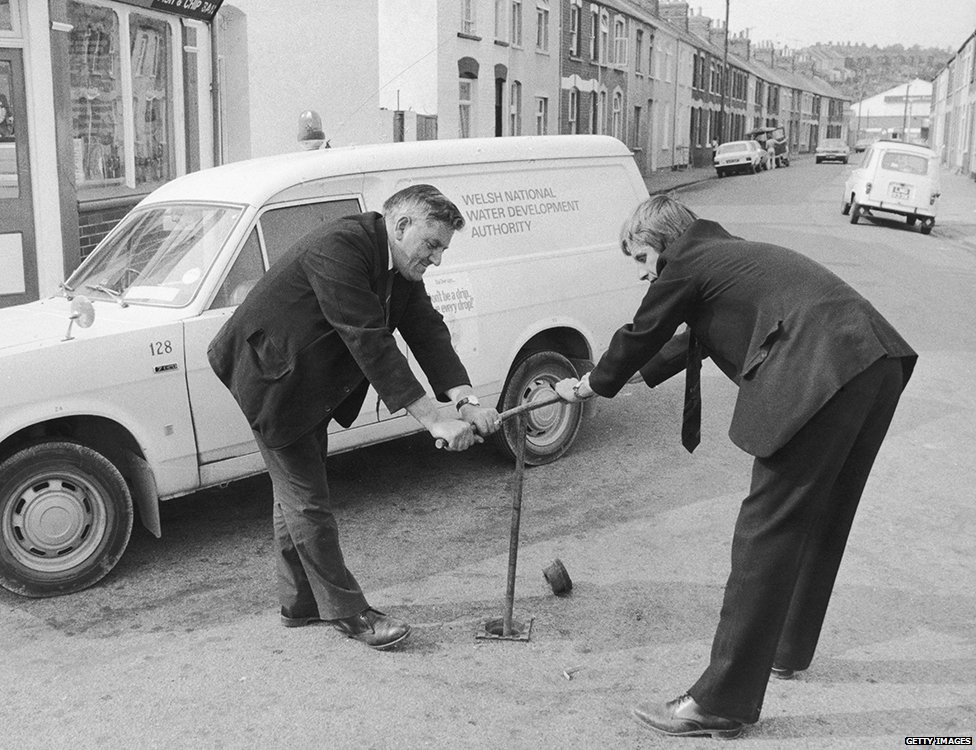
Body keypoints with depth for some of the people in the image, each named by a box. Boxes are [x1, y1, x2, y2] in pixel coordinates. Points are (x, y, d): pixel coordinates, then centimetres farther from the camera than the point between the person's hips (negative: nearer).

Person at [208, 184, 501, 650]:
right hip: (270, 376, -9)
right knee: (306, 499, -2)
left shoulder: (398, 265, -3)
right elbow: (371, 344, -36)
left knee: (297, 493, 17)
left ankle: (299, 603, 29)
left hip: (311, 381, 9)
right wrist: (434, 421, -36)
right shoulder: (337, 250, -32)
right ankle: (347, 612, 9)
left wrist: (465, 401, -22)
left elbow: (427, 329, -8)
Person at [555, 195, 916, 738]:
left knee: (767, 532, -6)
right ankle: (789, 648, 40)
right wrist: (636, 373, 51)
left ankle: (724, 703, 0)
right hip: (881, 365, 10)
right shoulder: (733, 255, 31)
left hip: (822, 375, -10)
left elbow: (641, 335, 15)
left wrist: (593, 385, 33)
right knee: (822, 519, 22)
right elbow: (697, 339, 42)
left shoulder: (688, 263, 5)